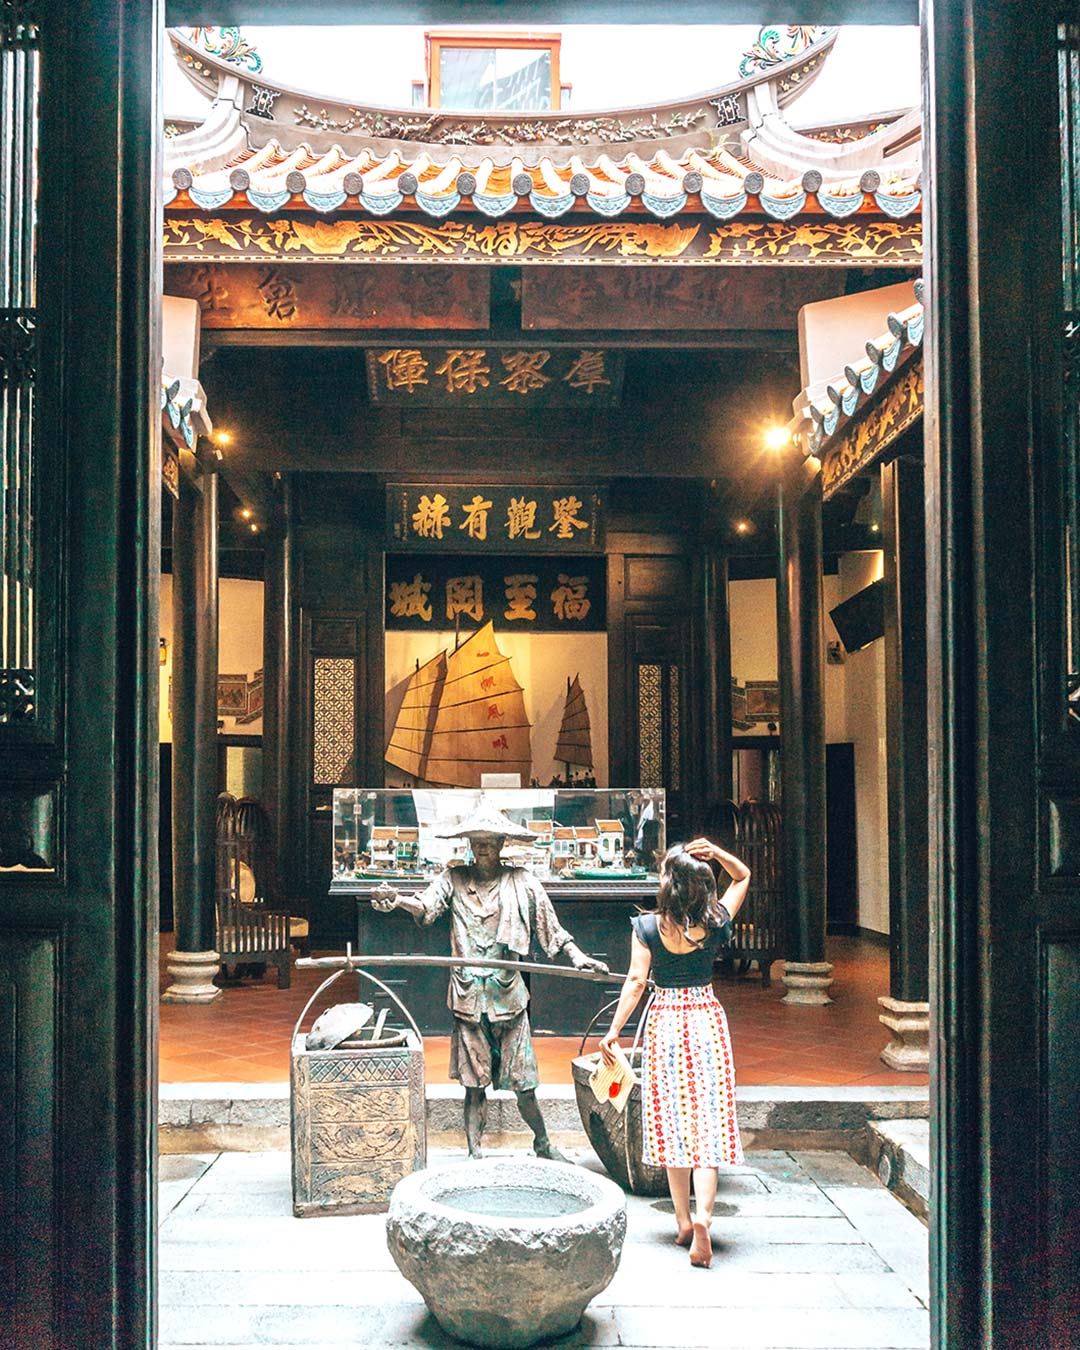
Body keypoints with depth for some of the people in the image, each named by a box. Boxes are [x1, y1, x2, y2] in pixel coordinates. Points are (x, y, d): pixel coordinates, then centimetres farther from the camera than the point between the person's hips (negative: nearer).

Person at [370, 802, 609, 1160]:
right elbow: (427, 905, -14)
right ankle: (474, 1152, 15)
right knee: (474, 1083, 5)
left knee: (521, 1081, 5)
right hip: (467, 996, 1)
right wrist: (397, 900, -34)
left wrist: (576, 956, -10)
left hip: (508, 994, 0)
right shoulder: (454, 878, 4)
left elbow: (551, 927, 4)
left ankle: (543, 1144, 26)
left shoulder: (520, 882, 2)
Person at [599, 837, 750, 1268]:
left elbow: (636, 981, -11)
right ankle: (701, 1215, -18)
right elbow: (743, 876, 10)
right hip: (707, 1021, 1)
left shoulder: (647, 927, -10)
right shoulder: (715, 923, -5)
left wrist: (613, 1031, -6)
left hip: (665, 1022, 0)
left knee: (674, 1124, 10)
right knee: (707, 1123, 0)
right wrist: (716, 853, -6)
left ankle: (684, 1222, 17)